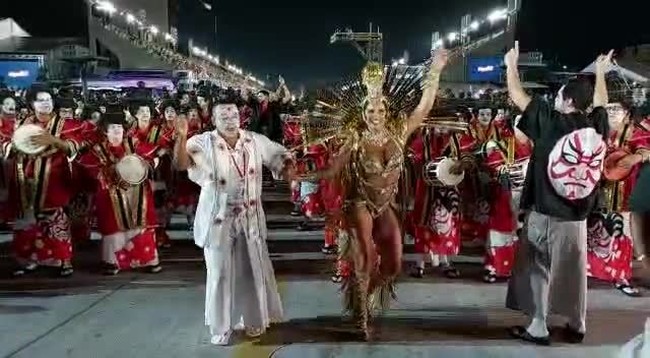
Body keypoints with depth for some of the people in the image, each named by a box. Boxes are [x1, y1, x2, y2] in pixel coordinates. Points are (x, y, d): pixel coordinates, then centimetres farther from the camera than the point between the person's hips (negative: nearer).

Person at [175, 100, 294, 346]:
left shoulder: (255, 141, -1)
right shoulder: (204, 143, -11)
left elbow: (280, 156, 11)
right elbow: (181, 163, -27)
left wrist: (288, 167, -10)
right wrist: (180, 136, -42)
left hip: (250, 219, 3)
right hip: (219, 221, -3)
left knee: (252, 271, 14)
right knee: (220, 274, 7)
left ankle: (255, 320, 35)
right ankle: (221, 327, 25)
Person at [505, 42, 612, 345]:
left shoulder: (551, 121, -11)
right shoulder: (597, 126, 1)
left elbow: (516, 95, -3)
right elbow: (601, 102, 24)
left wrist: (511, 64, 12)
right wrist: (600, 72, 38)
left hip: (543, 212, -4)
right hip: (576, 214, 4)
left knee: (535, 268, 6)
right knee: (573, 270, 15)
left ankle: (537, 328, 9)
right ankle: (577, 327, 26)